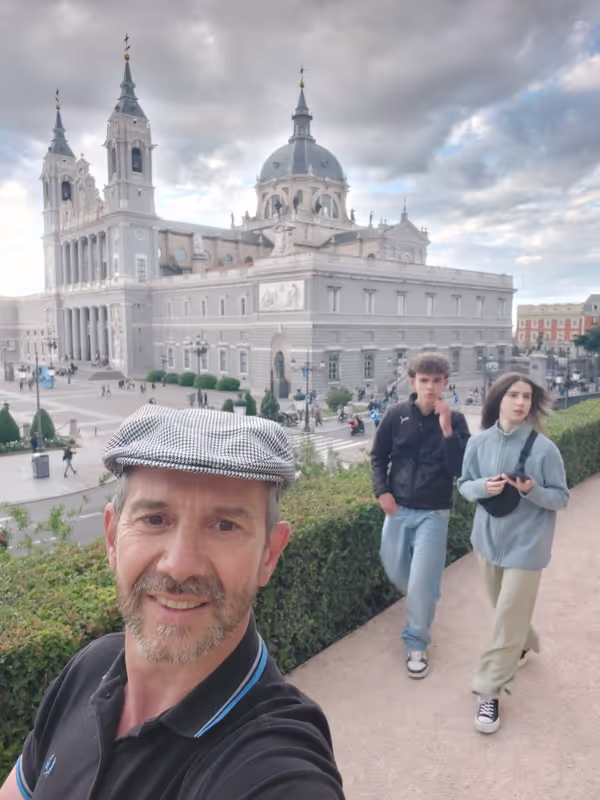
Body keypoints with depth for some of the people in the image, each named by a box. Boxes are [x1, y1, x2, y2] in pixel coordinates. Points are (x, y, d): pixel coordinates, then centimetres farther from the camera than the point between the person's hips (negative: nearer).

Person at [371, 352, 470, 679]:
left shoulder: (455, 420, -9)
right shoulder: (396, 415, -5)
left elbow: (460, 469, -16)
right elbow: (378, 457, 6)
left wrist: (447, 429, -25)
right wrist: (382, 491, -7)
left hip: (433, 514, -2)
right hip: (398, 510, 3)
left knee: (422, 585, -2)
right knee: (395, 572, 16)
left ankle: (416, 645, 20)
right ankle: (421, 603, 49)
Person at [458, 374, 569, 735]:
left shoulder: (544, 448, -16)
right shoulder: (479, 443, -8)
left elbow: (561, 498, -8)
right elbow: (464, 485, 2)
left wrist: (533, 491, -28)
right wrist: (484, 486, -20)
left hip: (526, 544, -4)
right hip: (489, 538, 4)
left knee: (508, 619, -1)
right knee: (508, 611, 23)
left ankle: (490, 692, 13)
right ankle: (524, 645, 54)